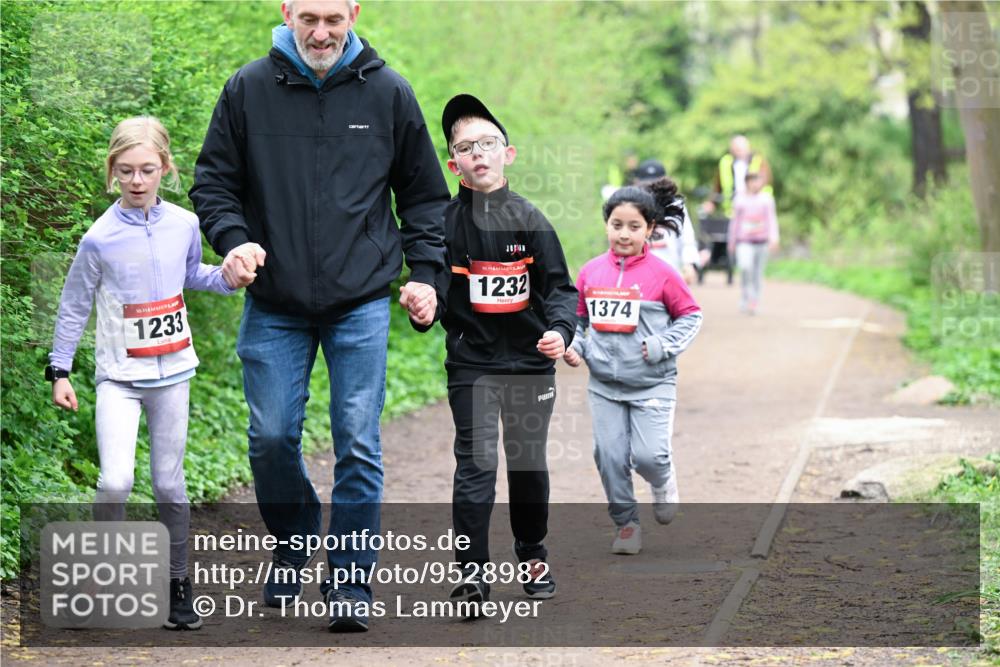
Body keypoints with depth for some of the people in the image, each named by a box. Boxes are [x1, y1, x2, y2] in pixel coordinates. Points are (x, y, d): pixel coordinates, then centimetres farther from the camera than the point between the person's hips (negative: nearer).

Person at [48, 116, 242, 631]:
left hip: (171, 373, 3)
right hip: (118, 376, -3)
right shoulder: (100, 239, -11)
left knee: (169, 485, 8)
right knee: (116, 481, -19)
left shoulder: (184, 225, 0)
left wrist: (230, 277, 4)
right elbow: (73, 307, -2)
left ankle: (178, 585, 20)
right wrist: (60, 371, -3)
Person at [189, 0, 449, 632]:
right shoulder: (249, 90, 0)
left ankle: (351, 582, 7)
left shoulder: (388, 93, 2)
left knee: (358, 444, -3)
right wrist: (233, 240, -11)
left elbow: (425, 195, 11)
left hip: (362, 304, -1)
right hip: (275, 306, 1)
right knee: (272, 438, 2)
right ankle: (293, 543, 28)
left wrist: (425, 271, 1)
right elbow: (214, 183, 7)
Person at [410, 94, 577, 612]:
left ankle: (531, 555, 32)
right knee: (475, 463, -9)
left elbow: (559, 287, -1)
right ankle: (471, 571, -3)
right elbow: (434, 292, -1)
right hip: (472, 361, -1)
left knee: (529, 463, 12)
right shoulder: (444, 223, -1)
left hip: (531, 361, 1)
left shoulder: (530, 220, 0)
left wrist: (560, 330, -17)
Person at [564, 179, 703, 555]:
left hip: (652, 383, -3)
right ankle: (625, 523, 19)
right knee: (610, 457, 2)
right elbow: (577, 316, 16)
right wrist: (574, 346, -2)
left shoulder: (661, 274, -7)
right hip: (604, 385, 3)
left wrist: (662, 346, -10)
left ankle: (664, 485, 23)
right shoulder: (591, 272, 3)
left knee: (649, 454, -12)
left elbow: (691, 316, 2)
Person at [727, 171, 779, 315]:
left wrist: (774, 238, -9)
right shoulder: (740, 199, 7)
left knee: (758, 274, 6)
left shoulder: (767, 198, 6)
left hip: (761, 240, 1)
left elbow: (772, 219, 3)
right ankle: (745, 297, -11)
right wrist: (732, 242, 17)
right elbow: (735, 221, 14)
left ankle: (754, 303, 19)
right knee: (745, 267, -24)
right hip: (744, 241, -1)